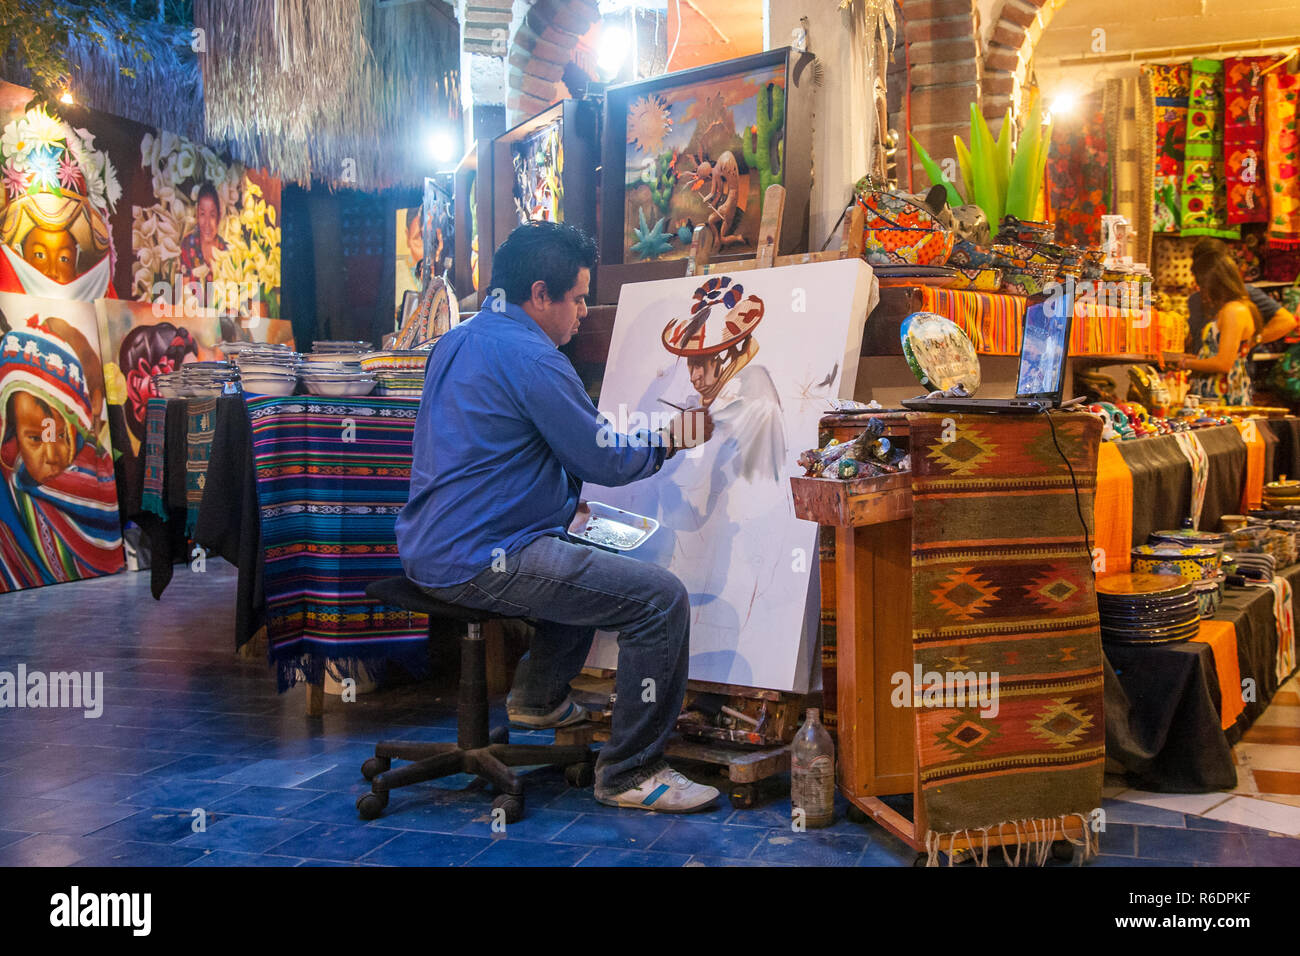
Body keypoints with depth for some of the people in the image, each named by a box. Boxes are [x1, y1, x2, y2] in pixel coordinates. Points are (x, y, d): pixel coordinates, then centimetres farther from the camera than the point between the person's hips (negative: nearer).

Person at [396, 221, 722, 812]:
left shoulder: (456, 342, 15)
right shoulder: (530, 357, -16)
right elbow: (604, 462, -11)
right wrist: (667, 441, 8)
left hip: (429, 548, 11)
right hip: (482, 562, -11)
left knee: (592, 559, 33)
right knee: (662, 599, -13)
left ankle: (538, 697, 38)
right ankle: (629, 774, -4)